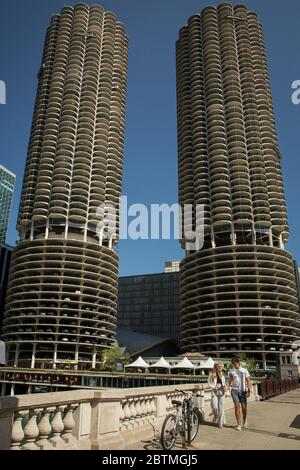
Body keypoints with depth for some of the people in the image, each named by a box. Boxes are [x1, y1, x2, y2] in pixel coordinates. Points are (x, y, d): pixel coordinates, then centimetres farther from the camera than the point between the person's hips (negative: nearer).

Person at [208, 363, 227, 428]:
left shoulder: (222, 374, 7)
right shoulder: (211, 374, -5)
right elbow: (209, 382, 1)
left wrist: (225, 387, 1)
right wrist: (214, 387, -11)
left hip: (221, 391, 2)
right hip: (214, 391, -2)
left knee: (221, 407, 1)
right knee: (214, 407, -7)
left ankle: (220, 423, 13)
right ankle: (216, 419, 23)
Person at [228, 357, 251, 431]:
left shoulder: (244, 370, 3)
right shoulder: (231, 371, 5)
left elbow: (248, 381, 2)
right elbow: (229, 382, 9)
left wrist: (248, 390, -7)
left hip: (243, 391, 0)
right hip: (234, 390, 0)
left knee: (244, 407, 3)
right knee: (237, 406, -7)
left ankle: (245, 420, 32)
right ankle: (239, 425, -1)